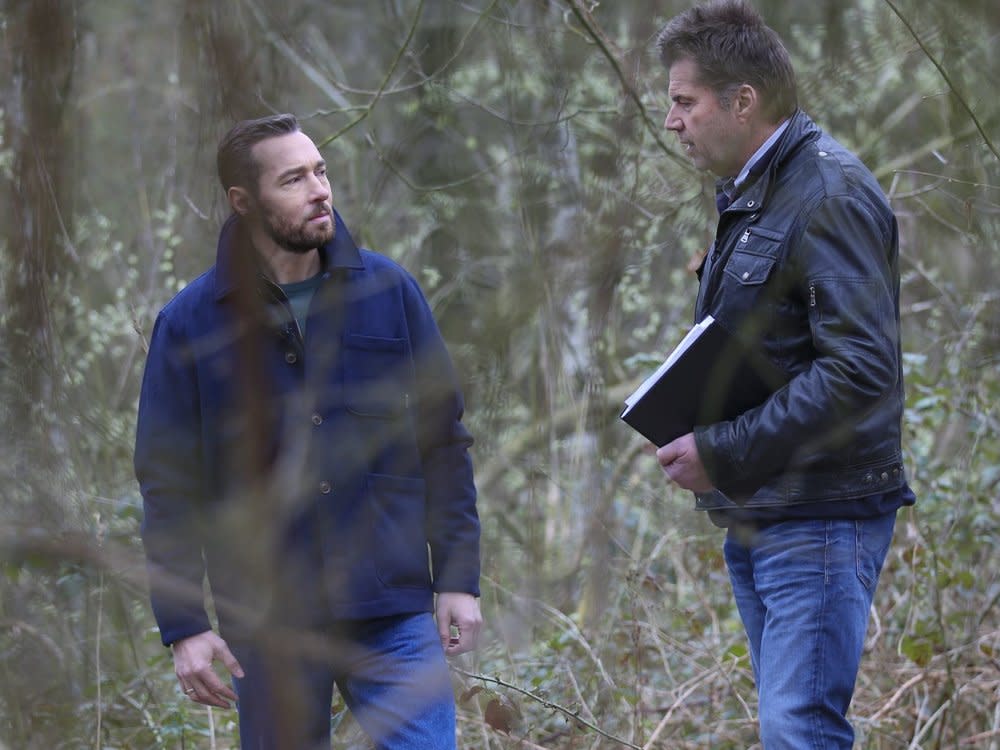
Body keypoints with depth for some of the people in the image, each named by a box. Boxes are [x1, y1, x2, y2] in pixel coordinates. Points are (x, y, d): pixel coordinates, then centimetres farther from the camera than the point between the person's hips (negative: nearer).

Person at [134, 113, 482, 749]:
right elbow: (168, 486, 2)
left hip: (394, 610, 1)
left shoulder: (389, 292, 5)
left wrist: (459, 578, 2)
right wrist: (184, 626, -4)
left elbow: (444, 442, 8)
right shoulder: (189, 325, 1)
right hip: (269, 625, 0)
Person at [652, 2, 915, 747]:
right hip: (757, 519, 10)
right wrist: (695, 432, 6)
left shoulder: (831, 195, -16)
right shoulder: (751, 196, 17)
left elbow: (861, 371, -24)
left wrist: (724, 454, -21)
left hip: (819, 518, -10)